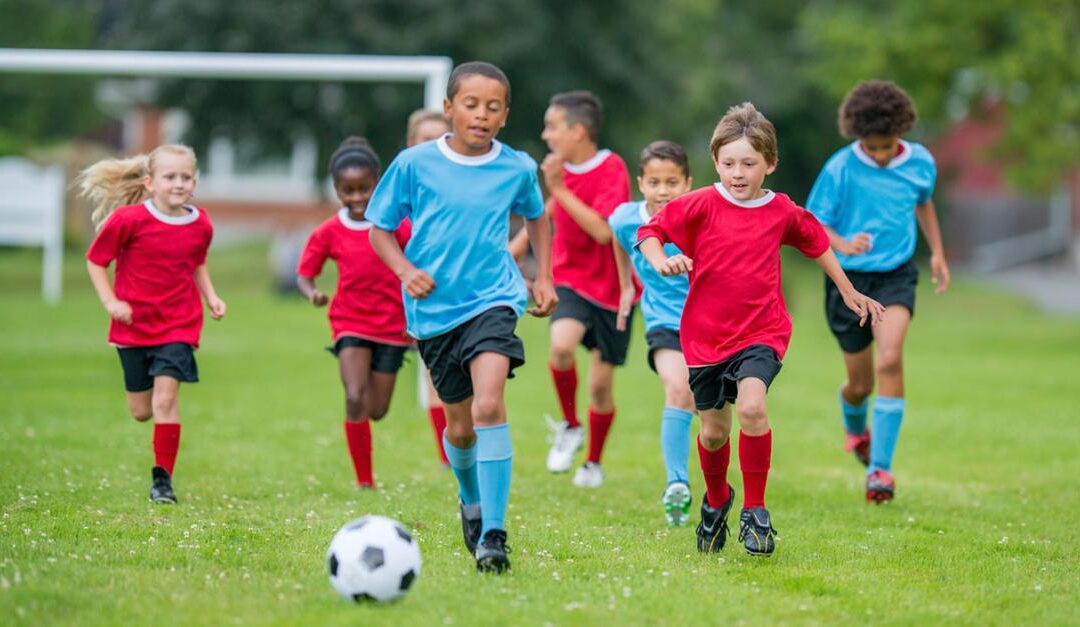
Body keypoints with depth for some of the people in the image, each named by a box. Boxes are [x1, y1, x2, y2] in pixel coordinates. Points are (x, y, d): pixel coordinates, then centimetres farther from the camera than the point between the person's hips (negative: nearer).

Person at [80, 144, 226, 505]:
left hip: (179, 326, 0)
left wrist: (211, 297, 4)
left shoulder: (200, 225, -2)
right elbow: (96, 260, -3)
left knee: (165, 400, -14)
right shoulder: (128, 219, -13)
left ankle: (163, 478, -5)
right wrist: (110, 302, -13)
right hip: (134, 324, 0)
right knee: (141, 412, 8)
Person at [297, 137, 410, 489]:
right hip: (350, 322, -1)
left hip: (392, 325, 1)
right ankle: (365, 482, -10)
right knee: (355, 398, -19)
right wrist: (312, 293, -19)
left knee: (377, 410, 4)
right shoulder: (329, 233, -3)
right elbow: (304, 275, 4)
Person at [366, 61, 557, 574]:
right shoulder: (414, 164, -5)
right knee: (459, 424, 12)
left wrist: (544, 277, 14)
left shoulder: (518, 168, 0)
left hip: (492, 299, -1)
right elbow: (380, 228, 4)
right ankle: (471, 502, 46)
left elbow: (535, 217, 22)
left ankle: (493, 534, -21)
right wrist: (405, 270, -13)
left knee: (488, 405, -24)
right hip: (434, 308, 1)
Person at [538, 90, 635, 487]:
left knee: (601, 384, 4)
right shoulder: (560, 167, 0)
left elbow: (603, 231, -29)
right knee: (562, 343, -28)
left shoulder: (612, 169, -18)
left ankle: (593, 462, 26)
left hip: (611, 288, -3)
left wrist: (560, 190, -29)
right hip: (571, 279, 3)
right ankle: (569, 427, -5)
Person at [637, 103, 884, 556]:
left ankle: (755, 510, -12)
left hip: (761, 332, -1)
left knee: (751, 406, -26)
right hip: (706, 334, 1)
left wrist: (848, 292, 28)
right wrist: (661, 261, -24)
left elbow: (816, 243, 20)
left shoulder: (783, 212, 0)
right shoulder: (702, 205, -7)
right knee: (713, 429, 9)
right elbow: (649, 231, -2)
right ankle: (716, 500, 40)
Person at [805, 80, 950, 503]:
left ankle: (880, 467, -20)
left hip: (896, 276, 1)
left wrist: (937, 253, 15)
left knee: (889, 360, -24)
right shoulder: (840, 169, -14)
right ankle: (855, 427, 49)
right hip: (848, 278, -1)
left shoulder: (920, 163, -4)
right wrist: (842, 244, -29)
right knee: (860, 383, 10)